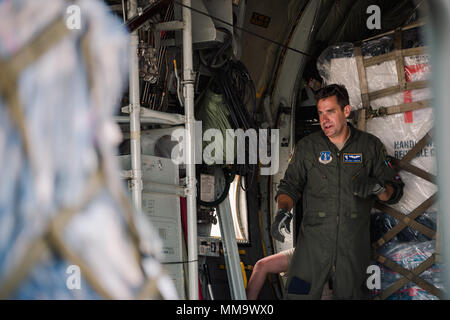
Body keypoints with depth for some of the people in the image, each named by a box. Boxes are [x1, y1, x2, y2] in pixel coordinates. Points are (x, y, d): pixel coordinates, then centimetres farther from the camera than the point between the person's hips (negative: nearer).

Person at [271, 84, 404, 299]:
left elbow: (395, 192, 8)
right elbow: (290, 185, 6)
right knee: (297, 296, -7)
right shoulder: (307, 147, 7)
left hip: (354, 246, 0)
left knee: (350, 295, 5)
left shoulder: (370, 146, 6)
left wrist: (377, 187, -14)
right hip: (313, 241, 0)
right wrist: (283, 211, -13)